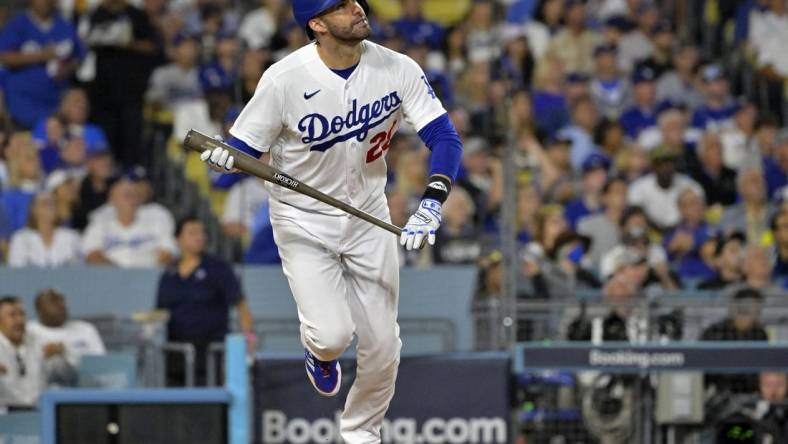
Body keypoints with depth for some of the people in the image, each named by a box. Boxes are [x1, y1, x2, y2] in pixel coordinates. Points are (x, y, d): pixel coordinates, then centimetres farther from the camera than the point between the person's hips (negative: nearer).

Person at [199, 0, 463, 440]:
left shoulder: (398, 70, -14)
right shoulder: (285, 78, -20)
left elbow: (445, 137, -16)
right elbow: (244, 146, -12)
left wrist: (431, 205, -32)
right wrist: (223, 156, -37)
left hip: (368, 218, 3)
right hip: (304, 220, -3)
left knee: (382, 345, 2)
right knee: (332, 335, -17)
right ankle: (321, 353, 23)